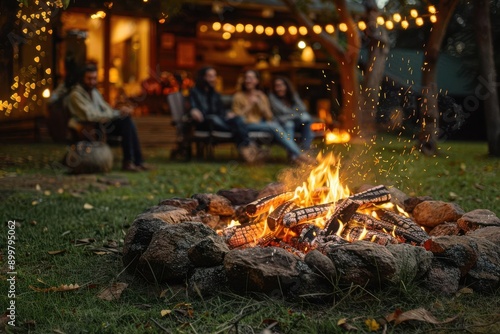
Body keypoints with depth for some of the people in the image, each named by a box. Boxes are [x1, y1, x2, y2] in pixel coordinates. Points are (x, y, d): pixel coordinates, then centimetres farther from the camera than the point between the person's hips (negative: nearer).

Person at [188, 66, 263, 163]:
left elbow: (222, 110, 21)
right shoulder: (194, 92, 14)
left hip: (219, 119, 4)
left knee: (237, 119, -28)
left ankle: (245, 145, -52)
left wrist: (228, 114, -4)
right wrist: (194, 112, -29)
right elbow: (193, 107, -3)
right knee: (214, 119, -39)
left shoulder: (215, 94, 29)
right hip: (204, 123, -4)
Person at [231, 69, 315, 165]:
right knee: (274, 126, -32)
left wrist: (259, 103, -3)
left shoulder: (262, 96, 20)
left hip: (262, 124, 4)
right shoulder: (238, 96, 8)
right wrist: (250, 104, -7)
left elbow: (269, 117, 10)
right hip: (247, 125, -4)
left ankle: (293, 154, -45)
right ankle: (298, 154, -39)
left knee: (275, 124, -32)